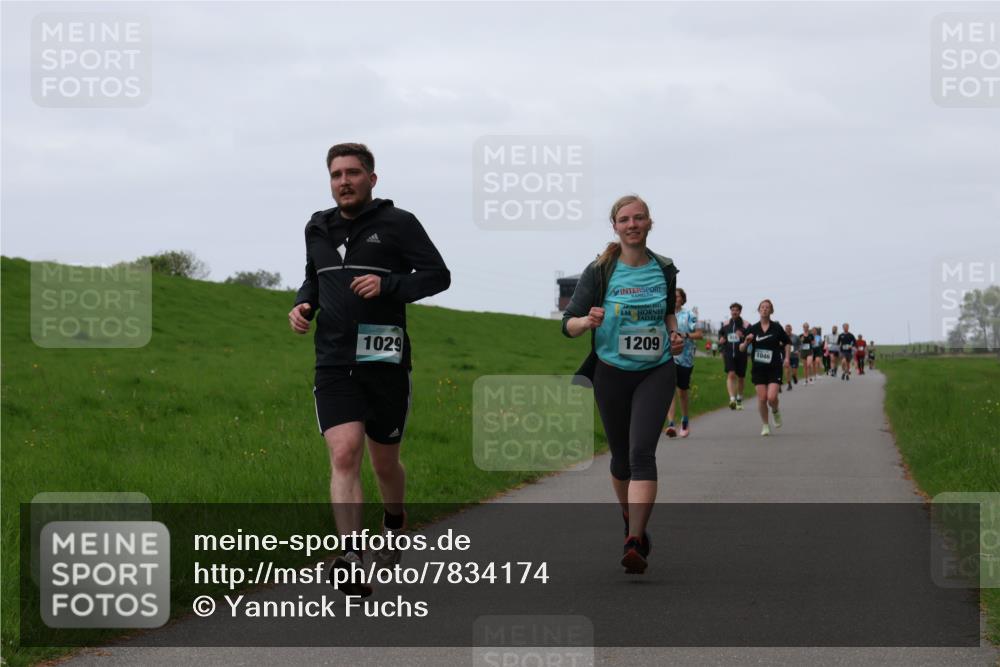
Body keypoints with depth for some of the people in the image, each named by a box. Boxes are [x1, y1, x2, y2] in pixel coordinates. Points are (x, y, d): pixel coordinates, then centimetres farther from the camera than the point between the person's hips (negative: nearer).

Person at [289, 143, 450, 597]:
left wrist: (389, 285, -20)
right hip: (334, 363, 2)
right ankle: (352, 560, -25)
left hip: (385, 362, -2)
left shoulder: (397, 224, -2)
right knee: (344, 456, -16)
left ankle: (394, 524, 44)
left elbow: (438, 275, -5)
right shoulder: (318, 228, 12)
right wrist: (303, 305, 8)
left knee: (384, 462, 11)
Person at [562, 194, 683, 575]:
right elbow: (568, 324, -6)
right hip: (612, 372, 0)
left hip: (656, 372, 0)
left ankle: (635, 544, -23)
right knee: (621, 456, 11)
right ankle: (631, 520, 40)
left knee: (642, 451, -17)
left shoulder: (664, 270, 3)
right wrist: (588, 321, -28)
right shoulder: (599, 272, -4)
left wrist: (674, 335, 4)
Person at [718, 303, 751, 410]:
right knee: (731, 374, -18)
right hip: (728, 354, 1)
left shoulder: (746, 325, -4)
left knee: (740, 378, 12)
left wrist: (743, 336, -26)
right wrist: (721, 338, 3)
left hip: (741, 354, -1)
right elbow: (720, 333, 25)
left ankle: (739, 399, 33)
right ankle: (732, 399, -28)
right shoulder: (725, 324, 7)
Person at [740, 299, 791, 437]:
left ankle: (775, 412, 20)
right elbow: (742, 348, 6)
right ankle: (765, 425, 14)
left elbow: (787, 343, 12)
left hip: (774, 368, -2)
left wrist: (787, 358, 1)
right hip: (758, 368, 2)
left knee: (772, 397, -14)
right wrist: (746, 342, -15)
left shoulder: (776, 327, 0)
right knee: (762, 398, -3)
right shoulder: (753, 329, 3)